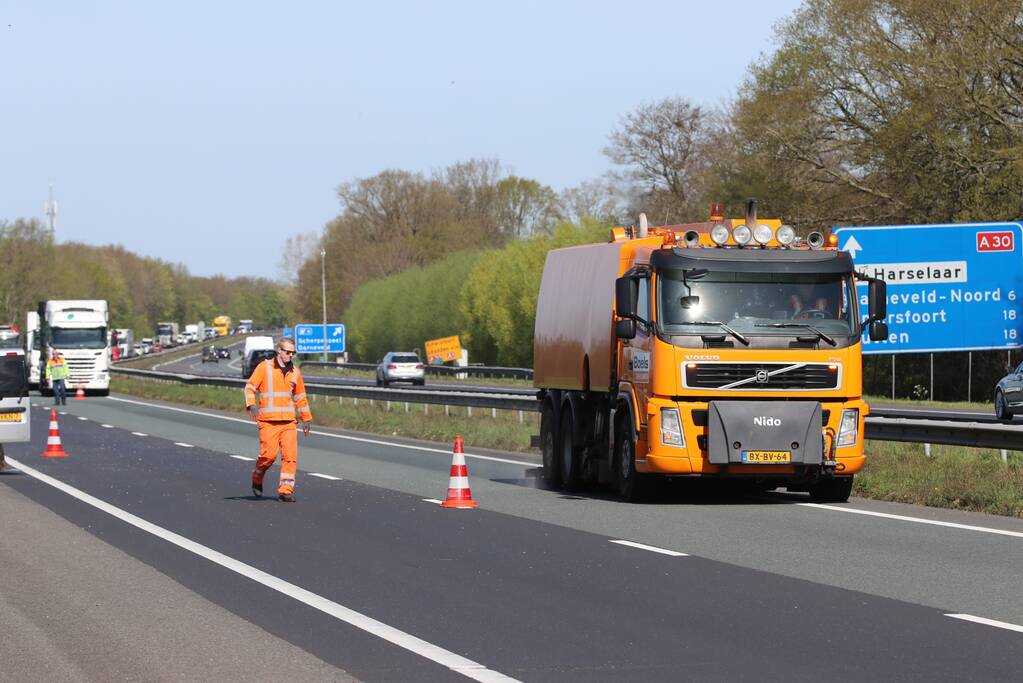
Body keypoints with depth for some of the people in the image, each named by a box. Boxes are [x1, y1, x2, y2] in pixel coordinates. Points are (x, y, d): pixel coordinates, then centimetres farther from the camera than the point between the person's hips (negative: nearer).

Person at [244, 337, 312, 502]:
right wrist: (251, 405, -17)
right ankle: (257, 478, 17)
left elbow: (300, 397, 23)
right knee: (269, 454, -11)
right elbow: (250, 387, 0)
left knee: (290, 455, -7)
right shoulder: (265, 367, 1)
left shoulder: (294, 372, 14)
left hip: (288, 421, 4)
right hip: (268, 421, -4)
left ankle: (286, 489, -2)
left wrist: (306, 419, 23)